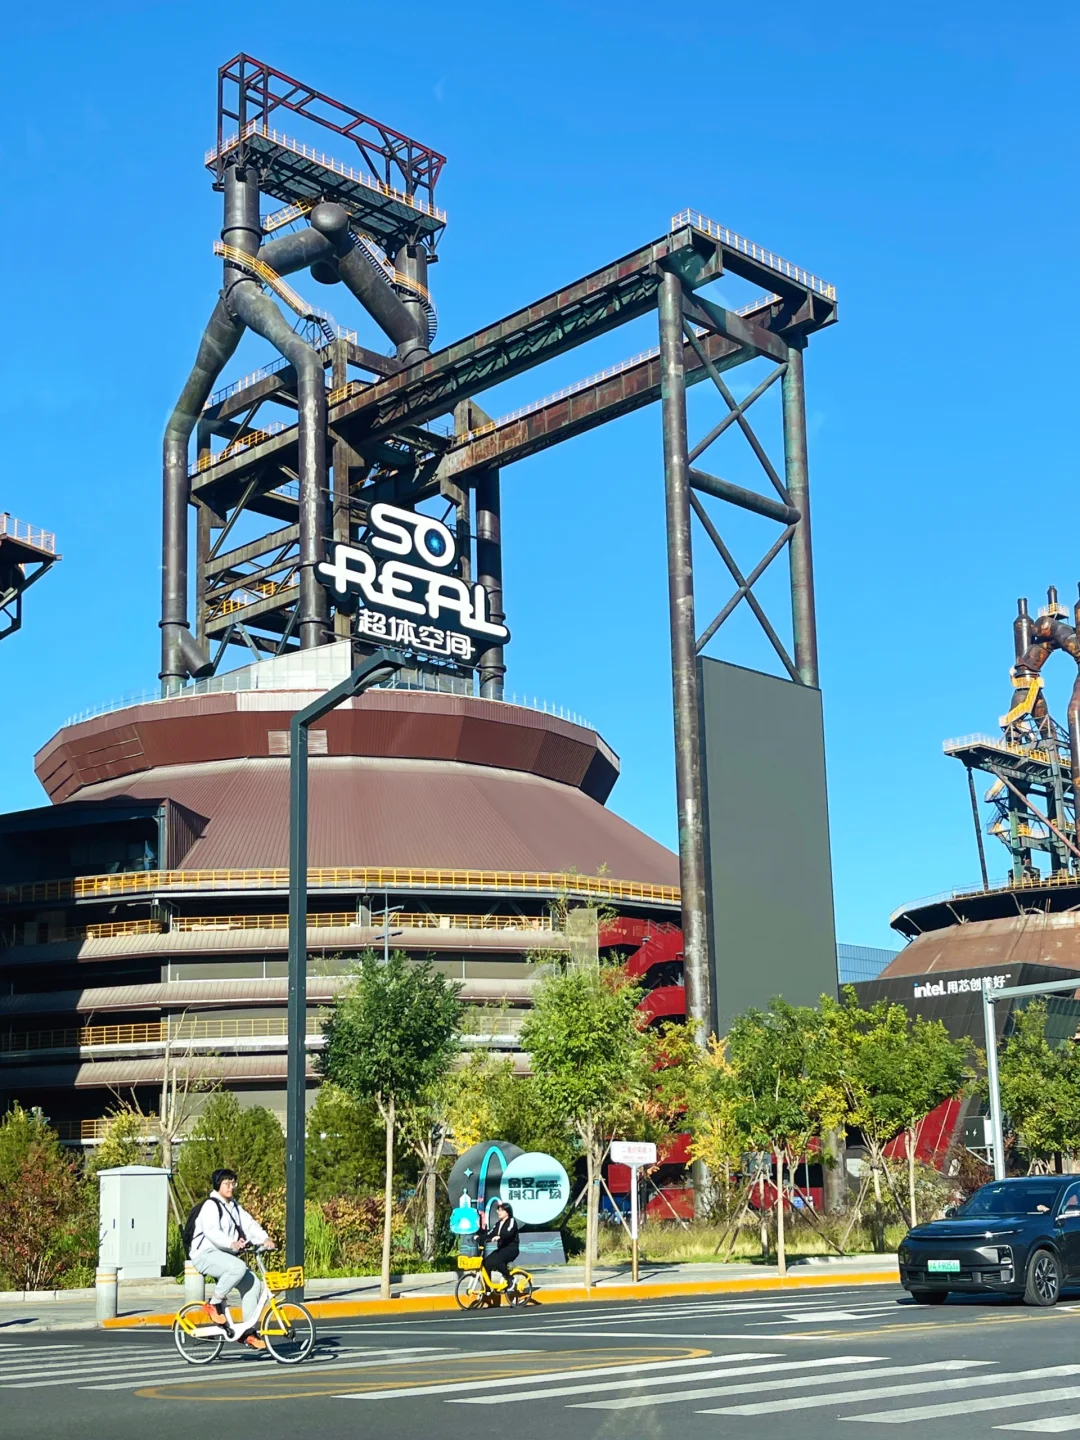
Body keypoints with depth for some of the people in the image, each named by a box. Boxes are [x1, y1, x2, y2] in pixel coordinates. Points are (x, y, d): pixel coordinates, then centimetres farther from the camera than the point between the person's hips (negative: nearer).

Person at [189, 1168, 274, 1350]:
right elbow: (212, 1231, -27)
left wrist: (264, 1238, -14)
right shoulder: (210, 1205, -11)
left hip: (225, 1256, 9)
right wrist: (232, 1243, -43)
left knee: (252, 1284, -7)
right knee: (238, 1267, -34)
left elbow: (250, 1224, 5)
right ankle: (213, 1303, -16)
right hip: (206, 1254, -9)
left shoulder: (234, 1206, 17)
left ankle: (247, 1331, -1)